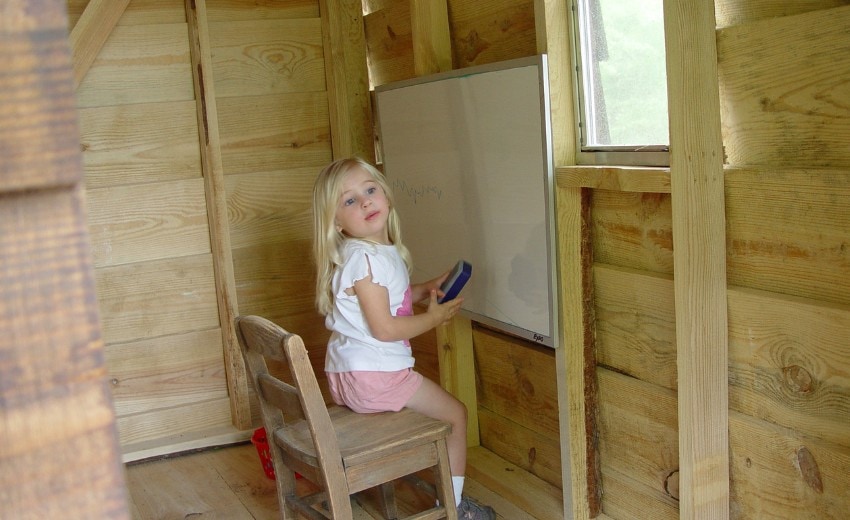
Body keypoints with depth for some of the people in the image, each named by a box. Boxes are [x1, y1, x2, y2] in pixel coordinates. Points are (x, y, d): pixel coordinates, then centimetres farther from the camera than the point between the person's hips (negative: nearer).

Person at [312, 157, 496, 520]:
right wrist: (434, 317, -11)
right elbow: (383, 328, -23)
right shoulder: (365, 259, -23)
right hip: (373, 374, -10)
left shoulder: (382, 251, 8)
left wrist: (426, 289, 11)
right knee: (456, 414, 3)